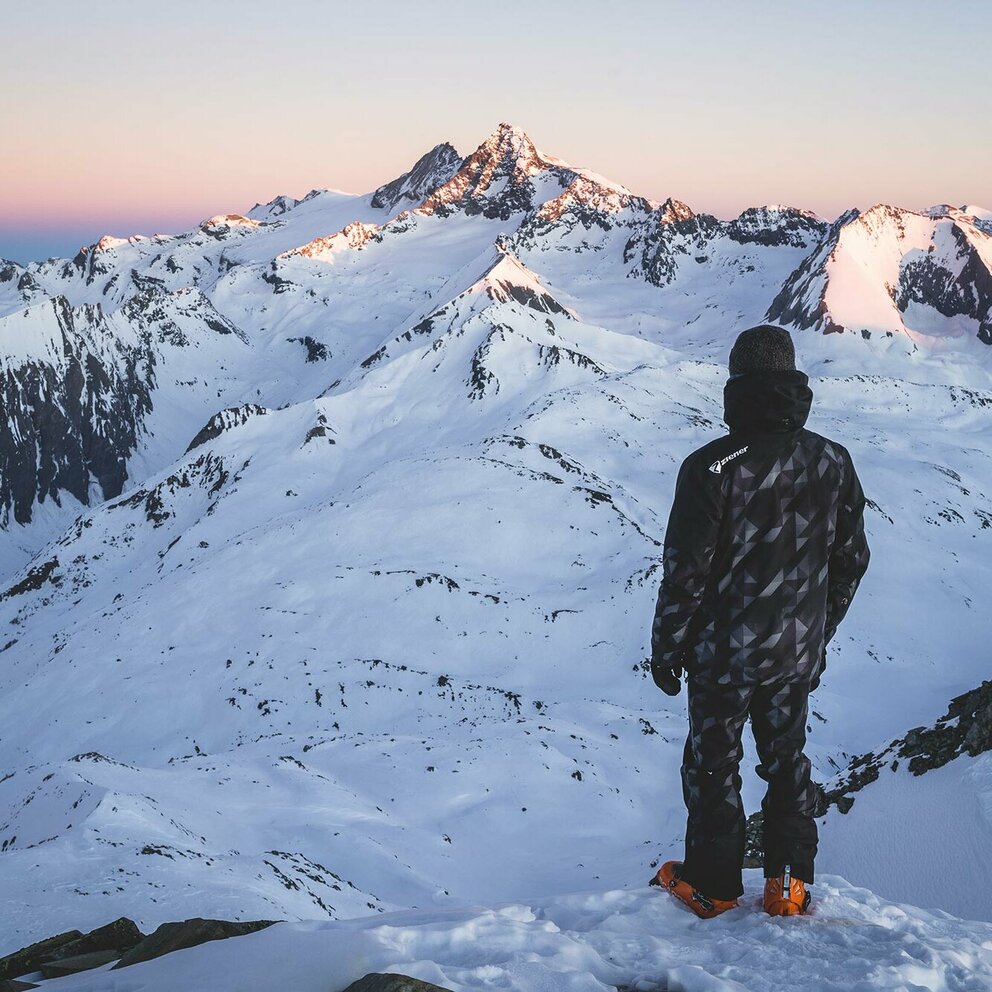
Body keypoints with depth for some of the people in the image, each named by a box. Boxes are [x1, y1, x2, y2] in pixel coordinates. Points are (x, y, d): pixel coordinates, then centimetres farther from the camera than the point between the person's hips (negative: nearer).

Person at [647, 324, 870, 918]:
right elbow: (851, 560, 5)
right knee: (788, 758, 20)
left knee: (713, 762, 13)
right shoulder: (834, 463, -5)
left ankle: (713, 886, 24)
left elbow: (687, 572, -17)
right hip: (798, 654, 4)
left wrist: (666, 647, -3)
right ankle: (791, 885, 24)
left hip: (724, 651, -4)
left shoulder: (712, 467, -21)